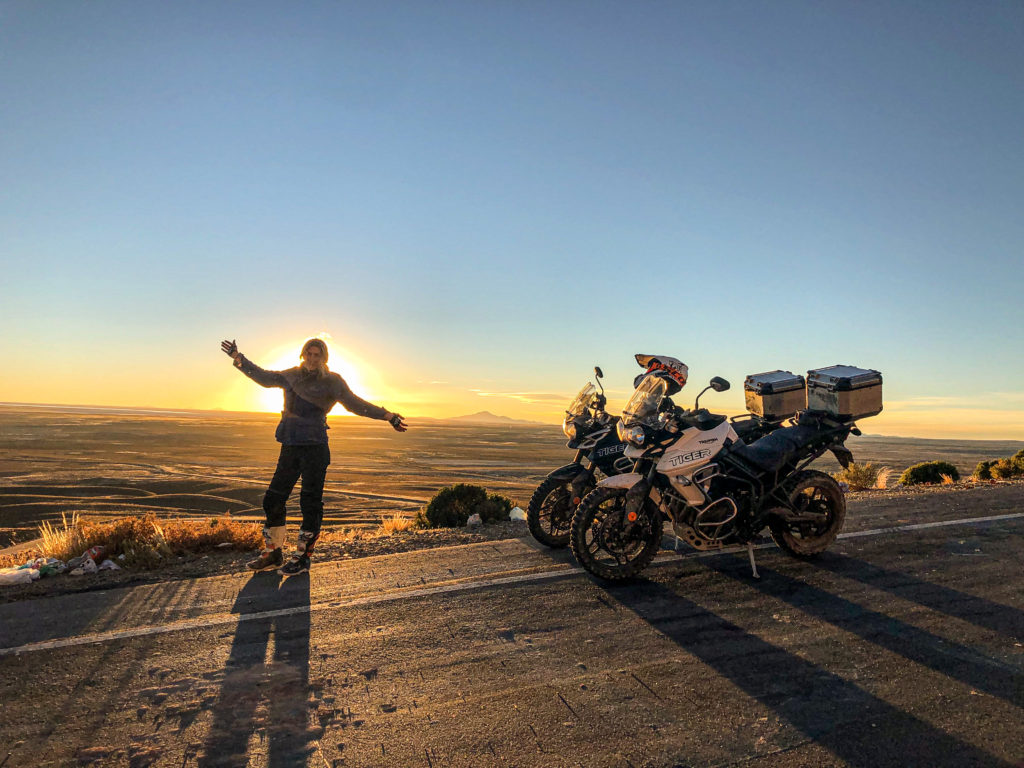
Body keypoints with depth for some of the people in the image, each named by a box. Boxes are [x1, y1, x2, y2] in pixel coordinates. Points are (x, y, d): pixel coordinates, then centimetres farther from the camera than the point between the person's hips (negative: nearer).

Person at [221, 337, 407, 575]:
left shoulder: (331, 381, -2)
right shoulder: (292, 376, 12)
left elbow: (356, 404, -7)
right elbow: (264, 377, 25)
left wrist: (387, 416, -15)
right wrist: (238, 358, 27)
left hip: (315, 448, -6)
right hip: (290, 447, 6)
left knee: (310, 502, -2)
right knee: (273, 499, 9)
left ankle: (302, 558, 10)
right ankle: (273, 553, 24)